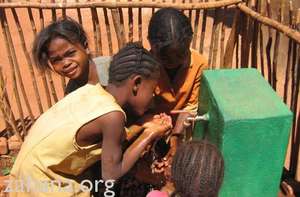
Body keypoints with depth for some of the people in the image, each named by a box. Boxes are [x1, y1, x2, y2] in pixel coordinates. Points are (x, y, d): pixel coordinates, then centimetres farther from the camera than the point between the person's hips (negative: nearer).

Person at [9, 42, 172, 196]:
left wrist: (144, 128, 1)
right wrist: (149, 135, -14)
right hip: (41, 182, -7)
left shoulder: (94, 90, -9)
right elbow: (111, 174, -17)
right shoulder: (112, 115, -28)